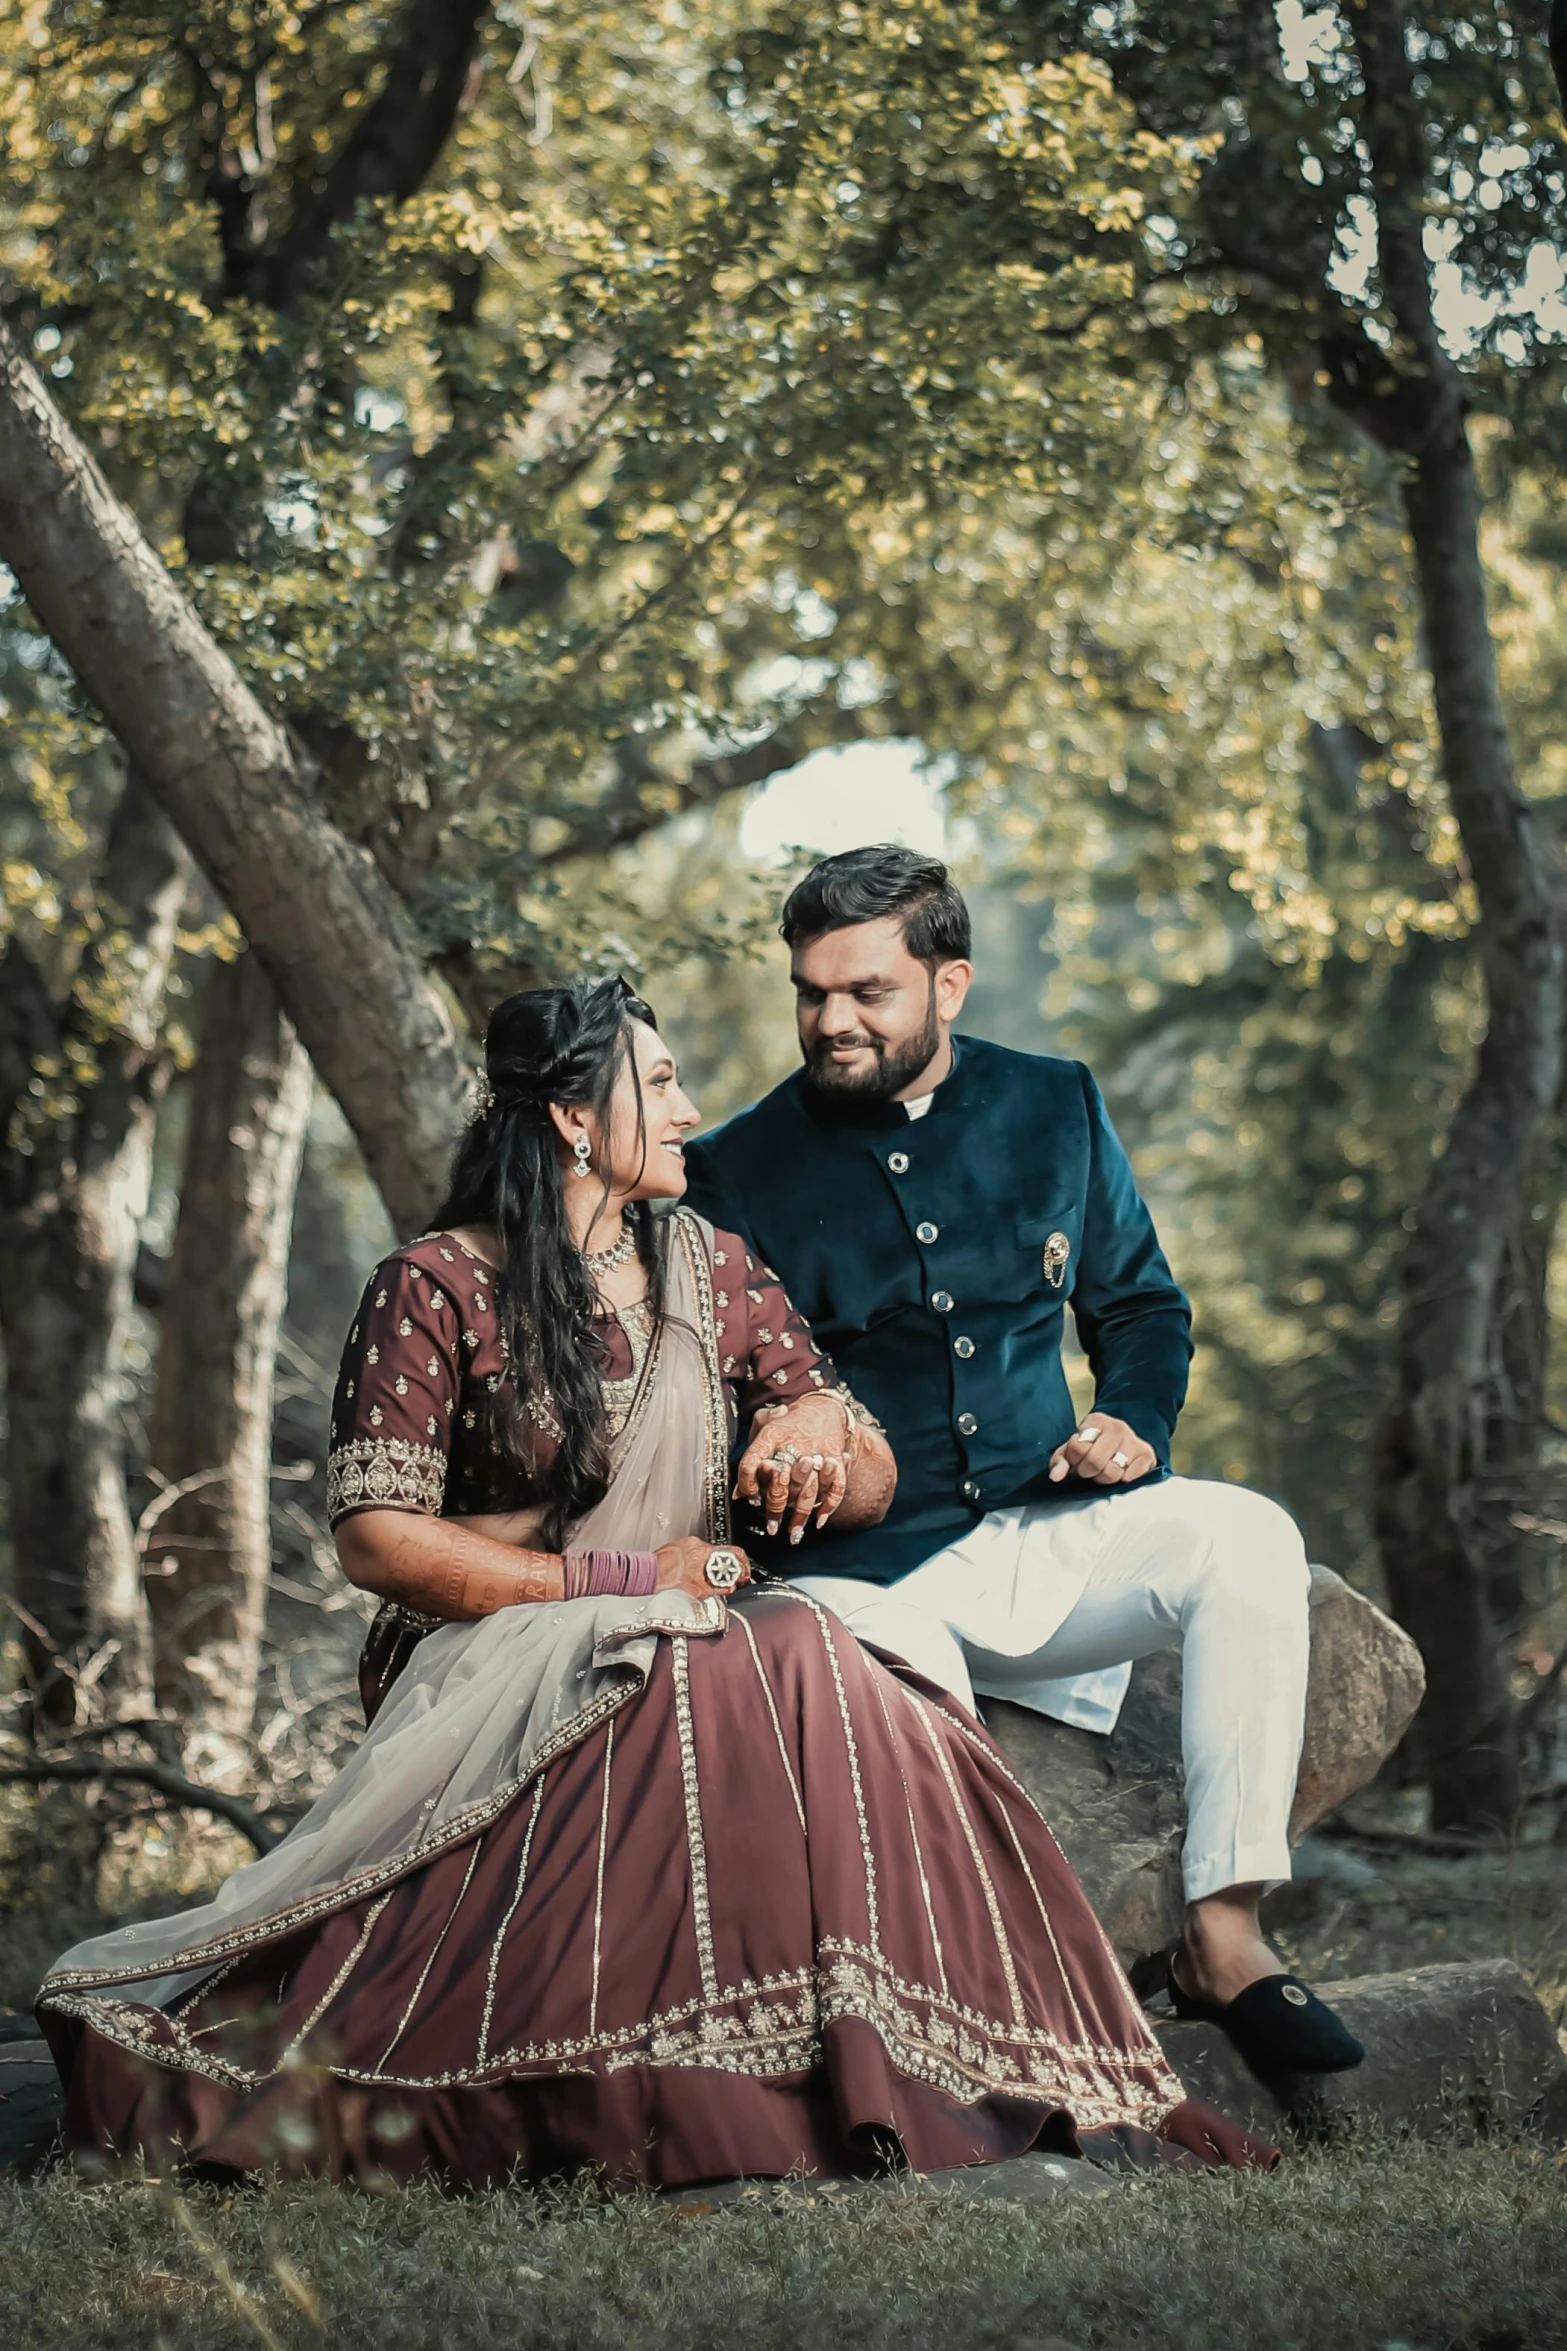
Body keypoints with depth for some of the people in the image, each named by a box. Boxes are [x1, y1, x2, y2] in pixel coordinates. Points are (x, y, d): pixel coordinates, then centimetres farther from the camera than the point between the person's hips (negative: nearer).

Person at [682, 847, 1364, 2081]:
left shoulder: (1054, 1109, 10)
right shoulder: (740, 1172, 1)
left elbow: (1142, 1304, 21)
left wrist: (1136, 1426, 1)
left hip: (1044, 1536, 3)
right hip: (866, 1571, -3)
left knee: (1247, 1539, -25)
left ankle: (1226, 1939, -22)